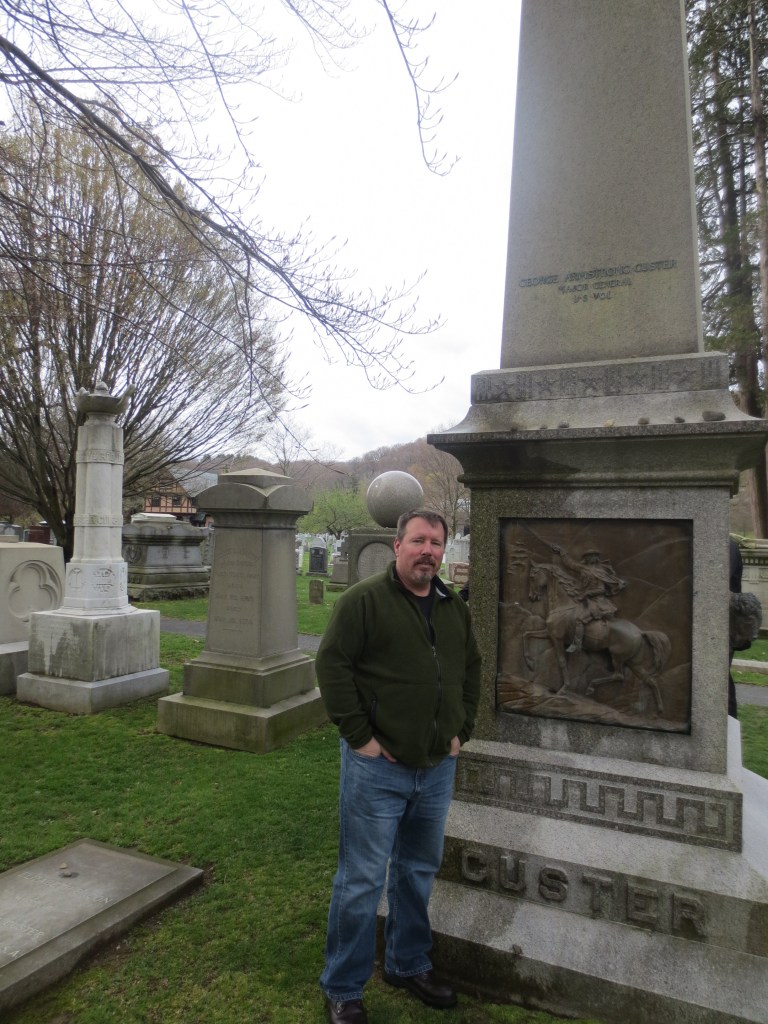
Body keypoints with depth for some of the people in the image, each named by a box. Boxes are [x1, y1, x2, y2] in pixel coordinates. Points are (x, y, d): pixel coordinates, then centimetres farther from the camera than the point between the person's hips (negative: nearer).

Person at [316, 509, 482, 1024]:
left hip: (438, 768, 6)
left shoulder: (455, 608, 8)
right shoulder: (364, 600, -12)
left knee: (419, 872, 22)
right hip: (378, 768, -6)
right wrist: (359, 735, -16)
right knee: (362, 880, 6)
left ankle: (409, 965, 44)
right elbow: (332, 664, -16)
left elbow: (471, 669, 17)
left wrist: (461, 730, 10)